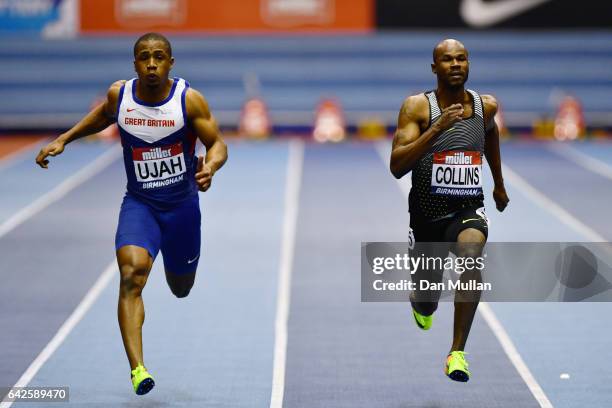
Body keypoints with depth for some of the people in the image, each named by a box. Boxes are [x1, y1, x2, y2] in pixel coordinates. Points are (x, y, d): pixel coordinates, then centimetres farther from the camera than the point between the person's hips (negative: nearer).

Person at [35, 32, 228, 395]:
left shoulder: (189, 100, -14)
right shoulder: (119, 95, -6)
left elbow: (218, 143, -10)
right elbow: (104, 115, 17)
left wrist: (210, 167, -32)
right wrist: (63, 140, 12)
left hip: (182, 205, 0)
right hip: (139, 203, 0)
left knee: (181, 287, 18)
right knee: (131, 275, -25)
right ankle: (137, 368, -31)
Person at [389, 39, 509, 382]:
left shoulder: (486, 106, 0)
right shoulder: (417, 107, -11)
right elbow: (397, 167, -21)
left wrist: (500, 184, 33)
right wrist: (437, 128, -31)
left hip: (468, 210, 1)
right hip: (427, 212, 0)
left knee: (471, 252, -35)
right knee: (427, 302, 16)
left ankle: (458, 351, -26)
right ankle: (421, 301, 58)